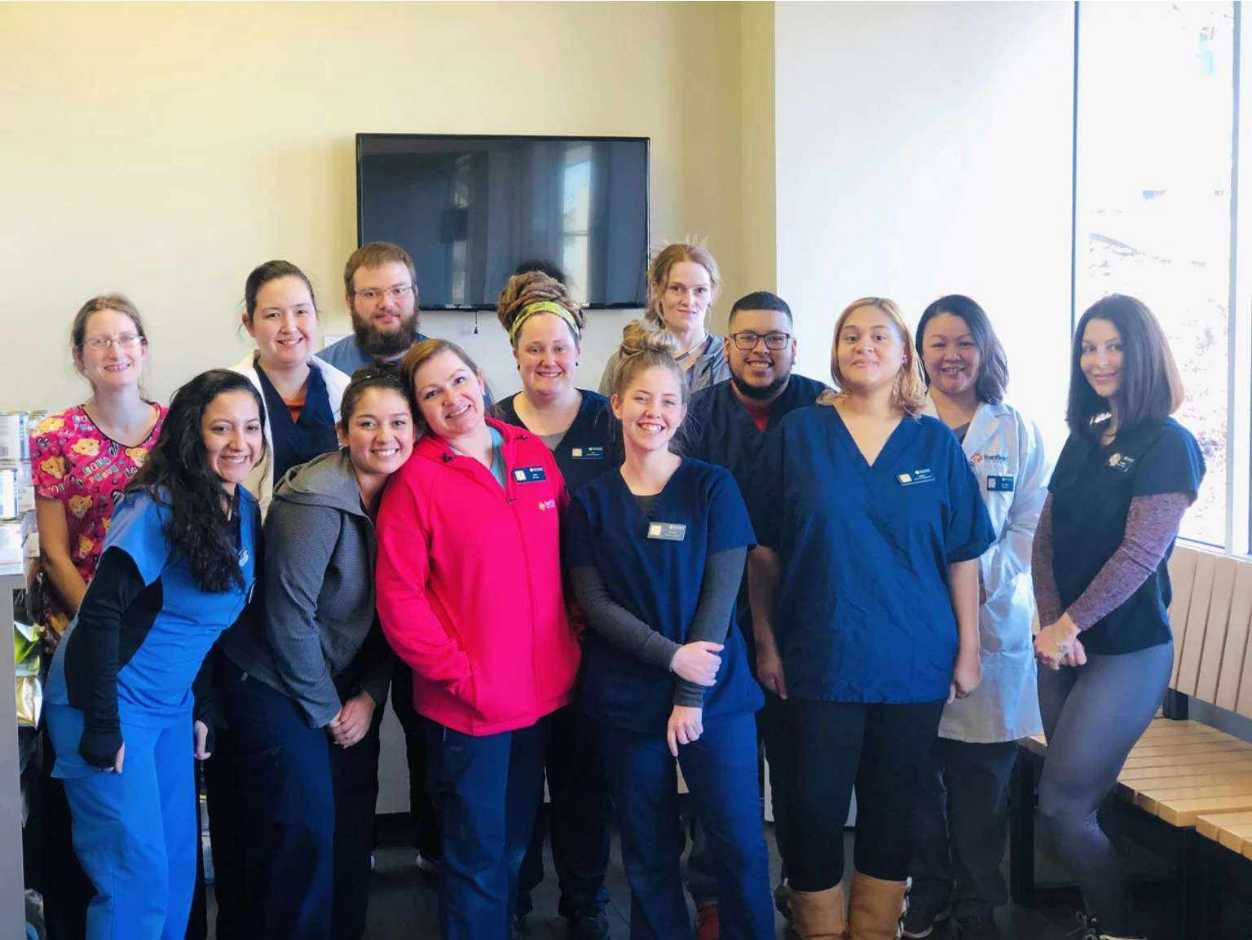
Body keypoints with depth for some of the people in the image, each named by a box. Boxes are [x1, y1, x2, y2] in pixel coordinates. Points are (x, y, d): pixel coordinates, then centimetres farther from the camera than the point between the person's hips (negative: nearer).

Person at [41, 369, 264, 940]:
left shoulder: (245, 510, 3)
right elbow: (100, 611, -23)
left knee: (179, 864, 12)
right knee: (138, 875, -6)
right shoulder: (159, 507, -20)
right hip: (107, 702, -8)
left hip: (171, 704, 8)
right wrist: (102, 727, -23)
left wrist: (201, 708, 13)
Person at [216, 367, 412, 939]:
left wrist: (369, 696, -4)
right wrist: (325, 709, -12)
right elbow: (289, 613, -21)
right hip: (279, 682, -7)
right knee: (305, 826, -7)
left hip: (349, 685, 7)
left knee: (354, 822, 10)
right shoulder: (315, 500, -23)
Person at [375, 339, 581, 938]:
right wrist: (457, 672, -15)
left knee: (516, 843, 19)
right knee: (478, 855, 6)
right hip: (467, 701, -5)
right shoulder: (416, 479, -9)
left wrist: (567, 650, 3)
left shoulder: (535, 456, 4)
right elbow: (398, 596, -12)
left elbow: (564, 556, 11)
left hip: (542, 690, 5)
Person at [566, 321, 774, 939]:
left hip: (713, 693, -1)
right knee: (648, 852, 9)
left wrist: (692, 697, -11)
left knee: (739, 846, -2)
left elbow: (721, 592, -5)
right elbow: (593, 602, -2)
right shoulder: (591, 501, 4)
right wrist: (671, 656, -15)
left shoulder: (713, 487, 0)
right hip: (627, 697, 1)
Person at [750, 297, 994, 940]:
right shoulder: (798, 433, 0)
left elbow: (962, 557, 5)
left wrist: (968, 650, 3)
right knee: (815, 810, 2)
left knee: (892, 812, 10)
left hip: (914, 662, 2)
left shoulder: (936, 443, 4)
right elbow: (764, 550, 2)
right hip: (820, 661, -1)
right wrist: (765, 642, -1)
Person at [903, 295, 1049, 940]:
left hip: (992, 618, 0)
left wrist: (980, 577, -11)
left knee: (982, 771, 3)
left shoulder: (1017, 432, 9)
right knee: (917, 766, 4)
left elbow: (1030, 526, 3)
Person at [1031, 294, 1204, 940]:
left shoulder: (1168, 445, -8)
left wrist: (1070, 623, -16)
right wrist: (1050, 621, -9)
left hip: (1128, 651, -6)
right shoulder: (1084, 439, 12)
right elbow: (1046, 536, 6)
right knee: (1077, 803, 9)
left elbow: (1140, 553, -15)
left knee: (1062, 807, -9)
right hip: (1064, 644, 6)